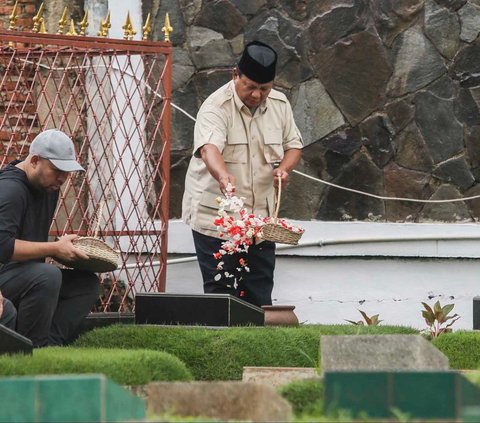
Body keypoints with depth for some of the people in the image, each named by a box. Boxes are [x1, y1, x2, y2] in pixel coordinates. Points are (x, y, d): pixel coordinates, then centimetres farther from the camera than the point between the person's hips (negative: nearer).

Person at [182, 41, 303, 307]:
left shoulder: (280, 105, 5)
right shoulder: (217, 107, -15)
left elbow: (293, 145, 15)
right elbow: (209, 148, -32)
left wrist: (284, 168, -8)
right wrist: (223, 176, -53)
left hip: (261, 217, 5)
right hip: (216, 217, -5)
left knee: (260, 294, 6)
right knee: (221, 292, -6)